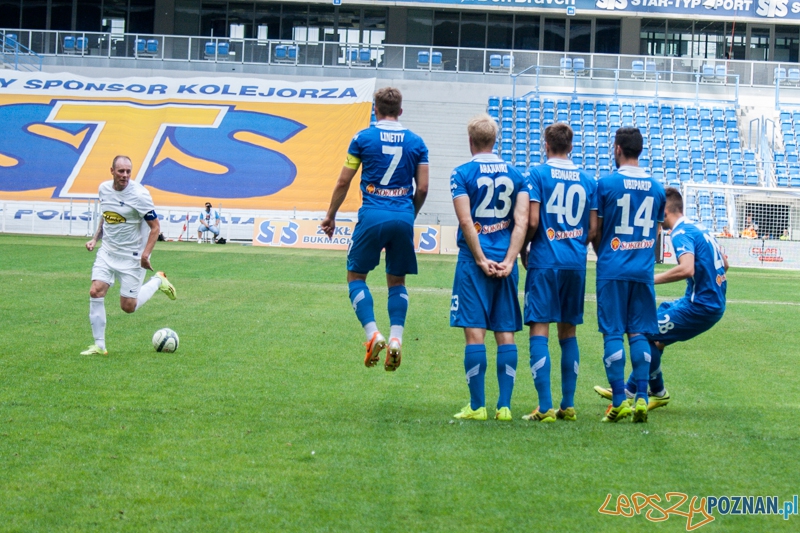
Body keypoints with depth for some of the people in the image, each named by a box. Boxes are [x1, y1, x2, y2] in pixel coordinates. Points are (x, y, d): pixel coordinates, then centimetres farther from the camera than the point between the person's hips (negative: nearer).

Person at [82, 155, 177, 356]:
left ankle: (158, 281, 26)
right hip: (107, 251, 5)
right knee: (95, 292, -12)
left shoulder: (139, 195, -18)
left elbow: (155, 226, -14)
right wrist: (95, 239, 9)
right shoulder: (104, 189, 1)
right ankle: (99, 346, -3)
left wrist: (145, 254, -24)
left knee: (128, 307, -2)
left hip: (131, 256, -5)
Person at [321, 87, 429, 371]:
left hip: (372, 216, -2)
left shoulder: (363, 138, 1)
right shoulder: (416, 142, 7)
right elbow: (422, 189, 7)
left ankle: (373, 333, -10)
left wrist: (330, 216, 14)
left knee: (356, 276, 9)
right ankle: (396, 337, -4)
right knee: (397, 281, 14)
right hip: (403, 216, 3)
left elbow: (343, 182, 3)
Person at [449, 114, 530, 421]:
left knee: (475, 331, -3)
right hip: (505, 262, 4)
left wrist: (481, 260, -8)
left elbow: (465, 220, -11)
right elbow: (522, 220, -1)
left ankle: (477, 406, -4)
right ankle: (504, 405, 3)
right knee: (505, 332, 5)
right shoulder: (515, 175, 9)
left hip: (474, 260, -4)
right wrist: (508, 260, -5)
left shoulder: (462, 174, -2)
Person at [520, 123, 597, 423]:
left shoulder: (538, 174, -3)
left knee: (539, 330, -4)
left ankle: (545, 407, -13)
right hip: (576, 263, 4)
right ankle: (568, 405, 13)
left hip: (545, 261, -4)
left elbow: (532, 221, -10)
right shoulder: (587, 180, 8)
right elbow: (593, 228, 7)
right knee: (568, 332, 13)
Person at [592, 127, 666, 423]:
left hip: (613, 269, -3)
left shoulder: (606, 184, -6)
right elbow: (655, 231, 15)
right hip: (643, 270, 3)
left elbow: (595, 231, 1)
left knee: (612, 333, -1)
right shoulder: (656, 187, 7)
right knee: (639, 333, 7)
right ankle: (641, 397, 0)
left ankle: (619, 400, -5)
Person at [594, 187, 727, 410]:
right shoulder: (699, 229, 13)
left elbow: (687, 269, -32)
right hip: (714, 302, 10)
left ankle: (658, 393, 8)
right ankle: (631, 391, 24)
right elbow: (723, 264, 22)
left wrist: (651, 279, -24)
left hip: (700, 306, -10)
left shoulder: (682, 233, -15)